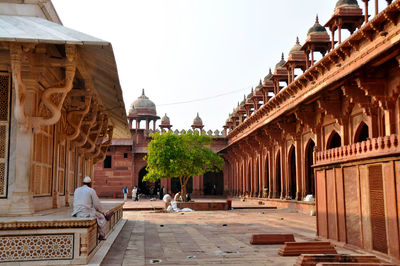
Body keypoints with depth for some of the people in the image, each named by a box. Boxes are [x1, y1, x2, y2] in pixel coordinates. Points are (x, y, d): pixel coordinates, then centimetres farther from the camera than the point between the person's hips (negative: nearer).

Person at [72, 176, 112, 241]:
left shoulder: (76, 190, 10)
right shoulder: (91, 190, -8)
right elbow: (97, 204, -6)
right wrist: (101, 211, 15)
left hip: (77, 214, 6)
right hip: (87, 213, -6)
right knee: (102, 218, 19)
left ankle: (105, 216, 47)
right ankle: (101, 236, 29)